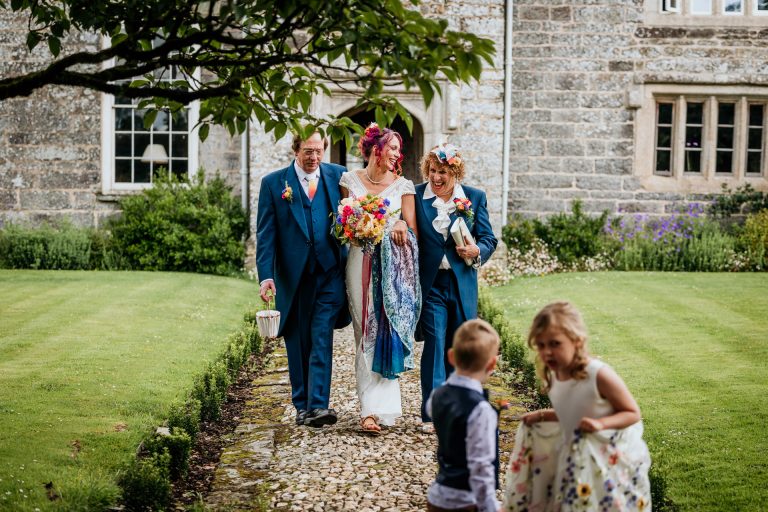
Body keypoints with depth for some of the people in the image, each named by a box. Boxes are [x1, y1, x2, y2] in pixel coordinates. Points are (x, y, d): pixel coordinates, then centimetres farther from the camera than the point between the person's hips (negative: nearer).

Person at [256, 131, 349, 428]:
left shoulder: (338, 176, 5)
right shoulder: (273, 183, 2)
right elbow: (265, 234, -1)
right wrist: (265, 275, -11)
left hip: (329, 273, -1)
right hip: (292, 277, 1)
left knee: (322, 340, -10)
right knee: (297, 344, 9)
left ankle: (318, 405, -12)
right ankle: (301, 406, 21)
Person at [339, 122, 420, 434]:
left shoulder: (403, 185, 9)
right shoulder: (350, 180, 8)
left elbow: (413, 230, 9)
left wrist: (401, 224, -12)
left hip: (394, 265, 1)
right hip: (361, 262, -1)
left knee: (388, 332, -4)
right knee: (366, 335, -3)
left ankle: (379, 405, 0)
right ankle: (371, 409, -2)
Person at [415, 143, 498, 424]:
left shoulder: (475, 197, 4)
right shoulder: (416, 196, 0)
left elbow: (489, 239, 5)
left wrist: (477, 251, -15)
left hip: (463, 283, 2)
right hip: (430, 283, -2)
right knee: (435, 342, -9)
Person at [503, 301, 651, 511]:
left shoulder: (599, 375, -27)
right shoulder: (554, 377, -5)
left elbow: (633, 413, -18)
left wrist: (600, 423, -32)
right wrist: (543, 415, 3)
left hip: (611, 459, -7)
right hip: (578, 459, 7)